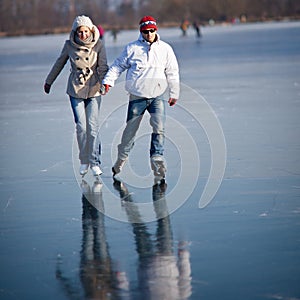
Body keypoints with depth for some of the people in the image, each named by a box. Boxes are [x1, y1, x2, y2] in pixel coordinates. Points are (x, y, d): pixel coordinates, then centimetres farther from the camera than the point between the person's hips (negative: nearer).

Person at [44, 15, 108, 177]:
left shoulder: (98, 45, -6)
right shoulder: (69, 45, -2)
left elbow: (103, 67, -8)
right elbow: (59, 64, 12)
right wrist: (49, 81, 22)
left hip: (94, 90, -1)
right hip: (75, 90, 1)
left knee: (93, 126, -7)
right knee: (81, 127, -5)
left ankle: (95, 162, 5)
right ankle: (84, 160, 12)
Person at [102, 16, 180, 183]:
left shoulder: (165, 49, 6)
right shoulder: (132, 48, 1)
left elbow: (172, 72, 12)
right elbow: (118, 65, 6)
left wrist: (174, 93, 13)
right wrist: (108, 80, -8)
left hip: (158, 95, 1)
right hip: (137, 96, -1)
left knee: (159, 128, -15)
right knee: (130, 130, 6)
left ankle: (157, 159, -12)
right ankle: (121, 158, 24)